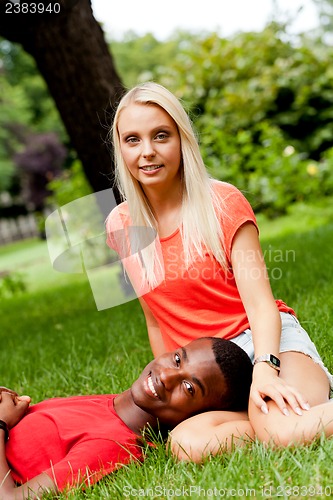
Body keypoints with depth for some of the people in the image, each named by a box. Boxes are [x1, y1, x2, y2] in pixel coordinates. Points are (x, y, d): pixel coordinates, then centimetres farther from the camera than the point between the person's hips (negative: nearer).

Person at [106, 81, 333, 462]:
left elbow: (260, 304, -13)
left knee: (283, 432, -35)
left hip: (265, 341, -3)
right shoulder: (120, 225, 4)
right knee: (187, 444, -30)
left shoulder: (223, 202, -6)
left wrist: (265, 366, -31)